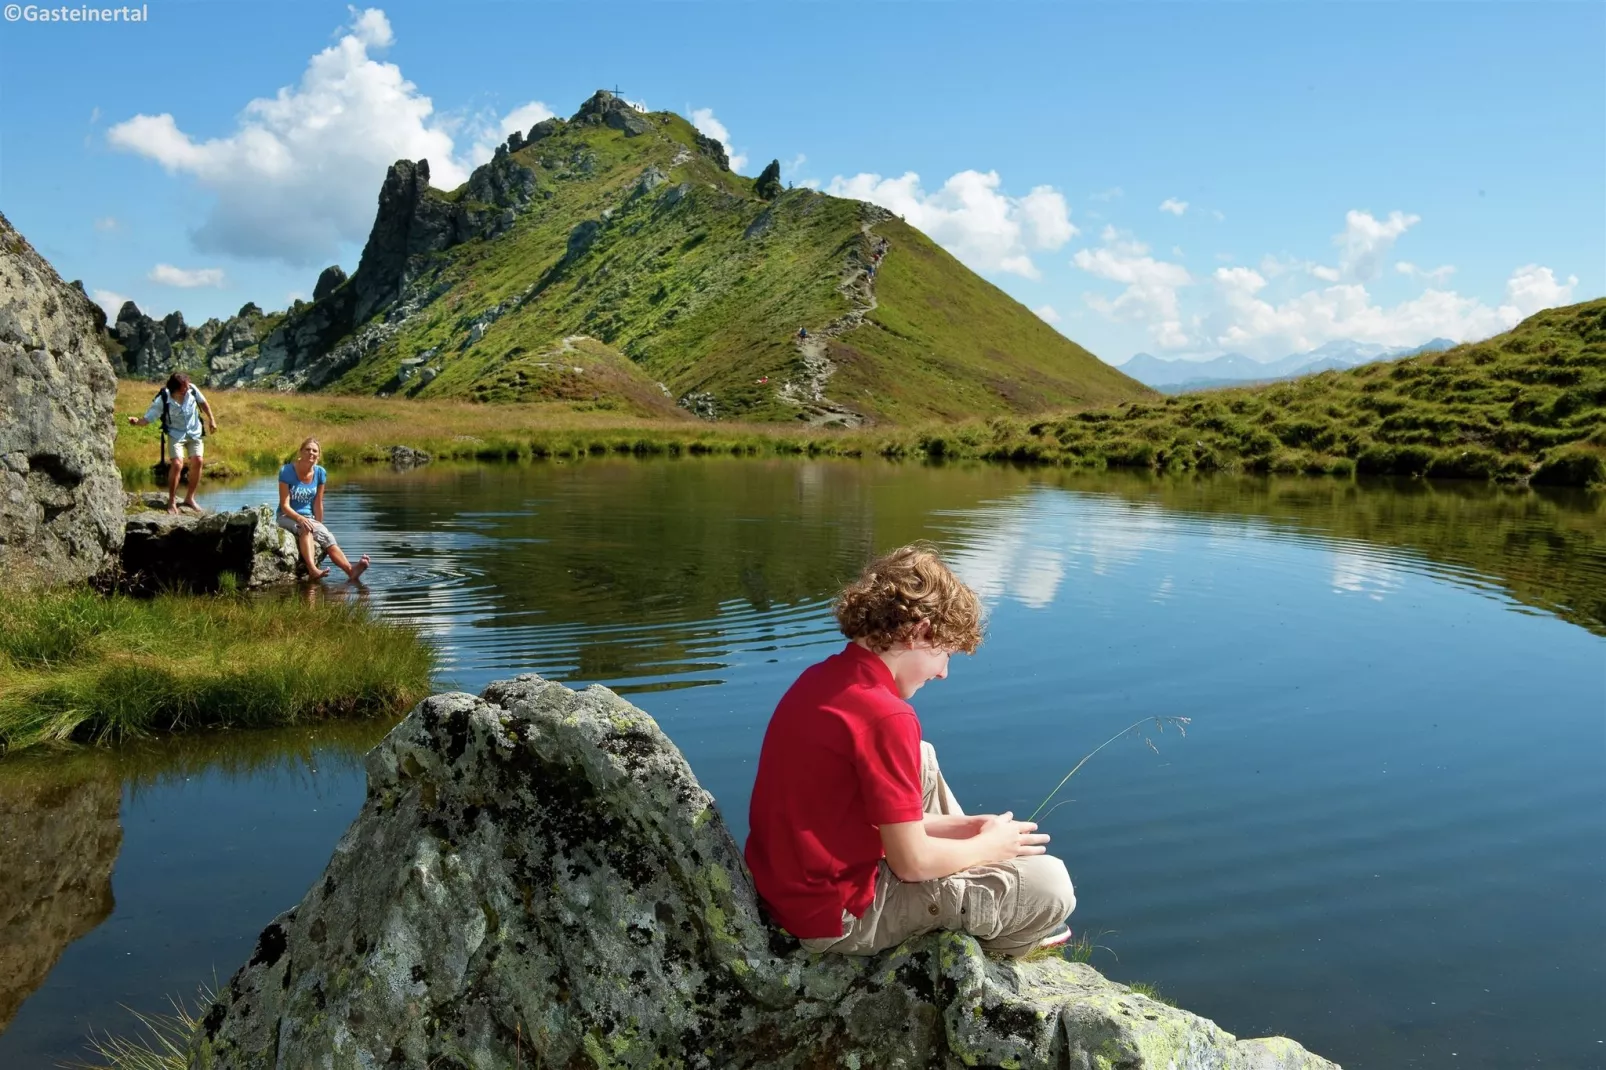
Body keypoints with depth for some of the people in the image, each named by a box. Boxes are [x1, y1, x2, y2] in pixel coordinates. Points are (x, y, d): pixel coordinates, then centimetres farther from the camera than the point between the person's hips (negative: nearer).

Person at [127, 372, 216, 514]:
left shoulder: (192, 389, -18)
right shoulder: (163, 400, -26)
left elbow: (203, 402, 3)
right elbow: (147, 419, -24)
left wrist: (211, 419, 8)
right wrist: (137, 421, -45)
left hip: (194, 432, 4)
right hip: (176, 434, -4)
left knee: (197, 462, -3)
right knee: (177, 464, -17)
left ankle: (189, 498, 15)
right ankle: (171, 503, -3)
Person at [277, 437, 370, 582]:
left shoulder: (320, 473, 0)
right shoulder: (287, 471, -10)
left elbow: (318, 504, 3)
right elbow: (285, 505, -14)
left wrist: (319, 526, 1)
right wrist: (300, 518, -30)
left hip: (308, 517, 4)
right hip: (287, 517, -4)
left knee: (327, 537, -22)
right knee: (305, 529, -36)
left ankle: (350, 570, -42)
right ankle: (312, 569, -57)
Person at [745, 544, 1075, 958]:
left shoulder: (821, 677, 2)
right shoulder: (885, 715, -25)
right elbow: (911, 862, -19)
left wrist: (958, 827, 8)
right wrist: (988, 847, -1)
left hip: (785, 882, 9)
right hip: (838, 917, -9)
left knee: (924, 761, 25)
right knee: (1051, 883, -6)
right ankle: (989, 935, 27)